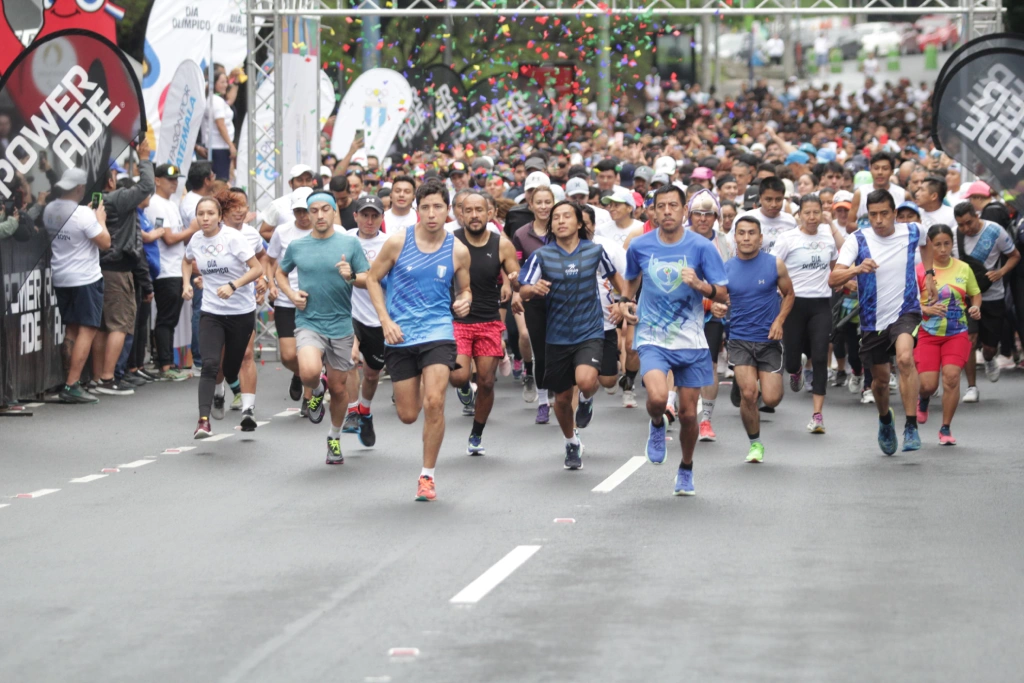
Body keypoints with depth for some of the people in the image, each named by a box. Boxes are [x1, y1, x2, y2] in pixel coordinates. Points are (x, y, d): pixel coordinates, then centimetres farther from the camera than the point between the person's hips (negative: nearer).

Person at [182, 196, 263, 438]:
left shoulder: (233, 237, -12)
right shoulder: (196, 239, 2)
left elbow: (257, 269, -15)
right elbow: (187, 260, 26)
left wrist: (233, 285, -28)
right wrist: (187, 283, 9)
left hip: (241, 311, -2)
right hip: (211, 312, 3)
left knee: (231, 370, 5)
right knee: (210, 364, -17)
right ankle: (204, 420, -24)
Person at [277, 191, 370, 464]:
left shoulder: (350, 243, -1)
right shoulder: (297, 246, 3)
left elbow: (369, 279, 1)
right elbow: (281, 272, 20)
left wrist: (351, 277, -21)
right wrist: (291, 294, 1)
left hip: (341, 325, 1)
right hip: (308, 322, -1)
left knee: (338, 387, 9)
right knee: (309, 372, -28)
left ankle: (335, 438, 33)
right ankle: (317, 390, 10)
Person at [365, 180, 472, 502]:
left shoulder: (458, 250, -2)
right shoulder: (397, 242, -5)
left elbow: (464, 289, 14)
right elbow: (373, 279, 5)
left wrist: (464, 301, -10)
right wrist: (386, 321, -5)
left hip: (438, 332, -1)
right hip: (400, 336, 1)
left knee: (434, 404, -17)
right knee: (408, 415, 6)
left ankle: (427, 475, -1)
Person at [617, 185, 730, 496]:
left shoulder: (702, 247, -6)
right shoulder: (639, 246, -1)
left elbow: (723, 295, -6)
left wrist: (700, 285, -25)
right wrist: (624, 300, 2)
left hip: (691, 342, 0)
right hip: (652, 339, 0)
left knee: (688, 414, 4)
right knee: (657, 397, -26)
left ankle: (686, 470, 30)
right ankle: (657, 425, 10)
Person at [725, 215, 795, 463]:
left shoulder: (775, 264, -2)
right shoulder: (726, 268, 0)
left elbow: (789, 294, 10)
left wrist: (779, 320, -5)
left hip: (769, 340, 0)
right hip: (739, 340, 0)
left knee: (771, 399, -5)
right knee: (748, 394, -14)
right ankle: (755, 444, 9)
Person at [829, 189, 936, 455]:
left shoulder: (912, 232, -5)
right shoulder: (857, 241, -10)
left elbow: (925, 244, 23)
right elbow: (833, 279, -22)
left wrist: (929, 274, 14)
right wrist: (857, 269, -40)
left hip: (906, 311, -1)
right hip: (873, 320, 1)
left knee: (905, 358, -30)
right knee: (880, 380, 13)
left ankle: (911, 427, -25)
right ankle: (885, 420, 47)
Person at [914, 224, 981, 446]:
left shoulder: (964, 269, 3)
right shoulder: (920, 270, -3)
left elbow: (976, 294, 14)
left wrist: (975, 307, -7)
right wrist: (927, 309, -20)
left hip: (957, 334, 1)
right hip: (928, 333, -1)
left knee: (952, 377, -15)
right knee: (928, 384, -8)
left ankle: (945, 429, -1)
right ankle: (923, 401, 33)